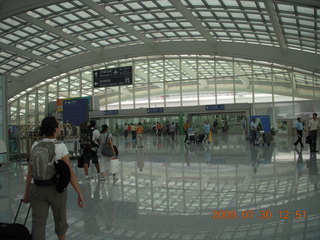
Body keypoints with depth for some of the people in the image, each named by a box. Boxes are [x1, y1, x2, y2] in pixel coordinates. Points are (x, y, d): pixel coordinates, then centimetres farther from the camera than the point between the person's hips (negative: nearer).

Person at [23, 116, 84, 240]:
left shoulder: (35, 145, -1)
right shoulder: (60, 147, -11)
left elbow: (30, 172, 1)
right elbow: (70, 173, -14)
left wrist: (26, 193, 10)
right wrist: (80, 193, -12)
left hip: (37, 189, 2)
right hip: (57, 189, -2)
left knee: (38, 225, 3)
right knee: (60, 220, 22)